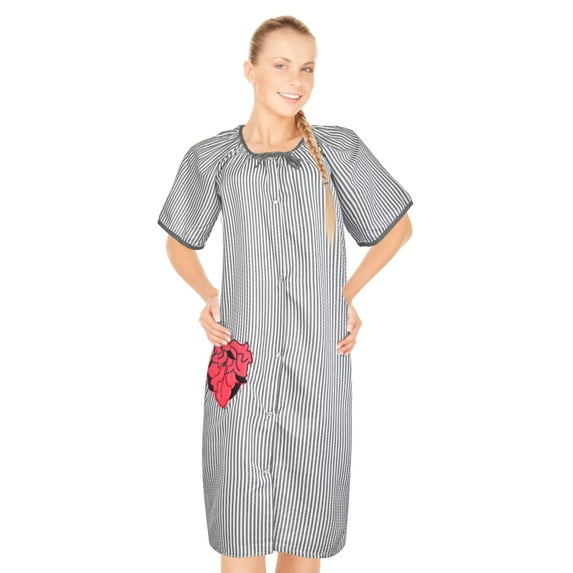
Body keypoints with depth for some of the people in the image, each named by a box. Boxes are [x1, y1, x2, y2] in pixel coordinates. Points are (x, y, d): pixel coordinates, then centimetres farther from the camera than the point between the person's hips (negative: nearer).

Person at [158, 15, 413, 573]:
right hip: (241, 366, 0)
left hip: (320, 364, 1)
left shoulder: (339, 149, 0)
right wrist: (207, 294, -1)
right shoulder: (211, 158, 1)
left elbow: (398, 225, 13)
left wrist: (350, 291, 4)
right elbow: (180, 242, 17)